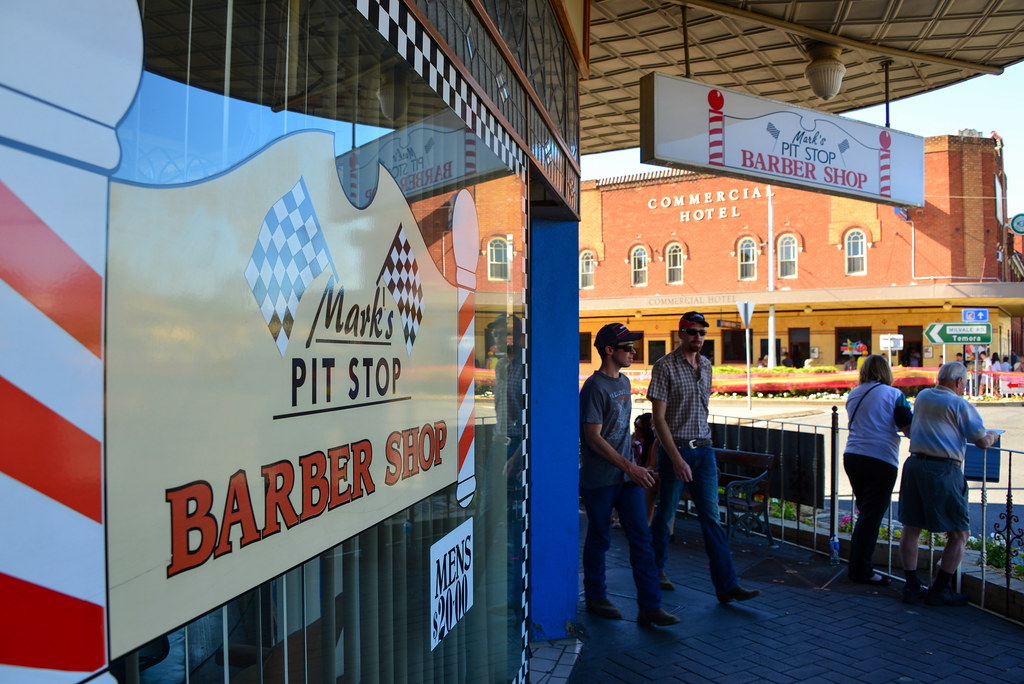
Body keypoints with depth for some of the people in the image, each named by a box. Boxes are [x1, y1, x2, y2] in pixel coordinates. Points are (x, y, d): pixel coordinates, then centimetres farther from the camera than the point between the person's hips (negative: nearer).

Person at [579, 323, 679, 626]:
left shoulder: (624, 382, 12)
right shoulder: (594, 387, -14)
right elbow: (594, 437, -17)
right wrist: (629, 467, -19)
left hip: (627, 476, 7)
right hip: (599, 479, -7)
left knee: (641, 538, 2)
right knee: (599, 539, 7)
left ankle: (650, 606, 6)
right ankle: (595, 598, 25)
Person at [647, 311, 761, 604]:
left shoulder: (706, 366, 11)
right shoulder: (665, 366, -9)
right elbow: (659, 418, -14)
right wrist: (677, 458, -20)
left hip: (704, 449, 5)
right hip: (675, 448, -5)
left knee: (711, 517, 2)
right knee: (665, 513, 8)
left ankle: (727, 585, 2)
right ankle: (656, 569, 28)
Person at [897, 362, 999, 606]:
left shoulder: (922, 396, 14)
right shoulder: (960, 405, -4)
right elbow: (982, 442, -4)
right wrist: (993, 436, 20)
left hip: (915, 464, 6)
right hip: (943, 469, -6)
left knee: (911, 528, 11)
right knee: (959, 533, 7)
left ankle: (911, 586, 15)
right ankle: (940, 590, 8)